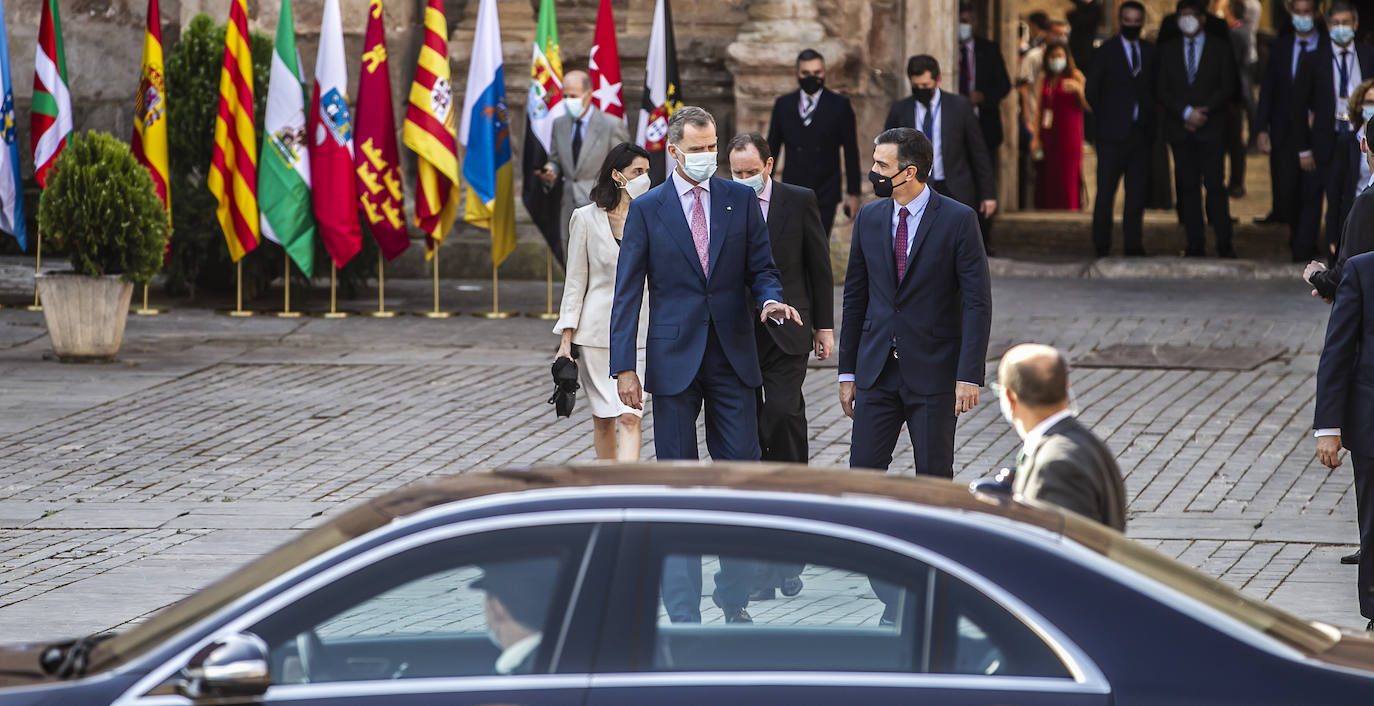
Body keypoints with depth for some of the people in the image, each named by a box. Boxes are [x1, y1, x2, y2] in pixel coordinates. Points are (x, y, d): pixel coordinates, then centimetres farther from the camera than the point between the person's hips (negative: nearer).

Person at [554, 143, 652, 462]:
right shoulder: (586, 218, 1)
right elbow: (575, 281, 2)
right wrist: (566, 337, -1)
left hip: (639, 329, 0)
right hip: (597, 330, 0)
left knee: (630, 417, -11)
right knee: (603, 417, 9)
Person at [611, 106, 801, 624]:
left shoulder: (741, 200, 6)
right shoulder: (647, 209, 1)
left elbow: (761, 269, 8)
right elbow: (627, 292, 0)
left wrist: (770, 301, -16)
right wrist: (624, 366, -6)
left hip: (732, 358, 2)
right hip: (675, 361, -2)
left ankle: (734, 600, 13)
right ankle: (683, 611, 6)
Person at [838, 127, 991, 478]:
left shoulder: (958, 219, -7)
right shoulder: (869, 218, 7)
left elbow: (978, 303, -9)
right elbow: (855, 297, 13)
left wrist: (969, 375, -15)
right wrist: (848, 371, 11)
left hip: (933, 370, -4)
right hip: (877, 370, 4)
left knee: (934, 475, 2)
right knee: (863, 469, -1)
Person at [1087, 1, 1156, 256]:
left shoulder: (1149, 52, 12)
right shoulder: (1106, 51, 1)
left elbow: (1154, 88, 18)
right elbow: (1091, 89, 4)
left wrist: (1150, 117, 6)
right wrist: (1106, 117, 3)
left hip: (1141, 130, 4)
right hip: (1113, 132, -3)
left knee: (1137, 191, 2)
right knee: (1106, 190, -5)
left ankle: (1133, 244, 7)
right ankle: (1101, 245, -1)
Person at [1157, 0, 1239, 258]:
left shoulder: (1220, 50, 8)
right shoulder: (1168, 51, 13)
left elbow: (1228, 87, 2)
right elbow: (1162, 89, 6)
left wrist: (1203, 111, -10)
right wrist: (1186, 112, -9)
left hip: (1211, 128, -2)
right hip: (1180, 128, 2)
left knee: (1215, 185, -8)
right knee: (1188, 186, -1)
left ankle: (1224, 244, -7)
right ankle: (1195, 244, 0)